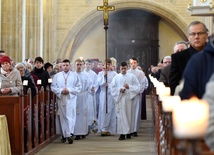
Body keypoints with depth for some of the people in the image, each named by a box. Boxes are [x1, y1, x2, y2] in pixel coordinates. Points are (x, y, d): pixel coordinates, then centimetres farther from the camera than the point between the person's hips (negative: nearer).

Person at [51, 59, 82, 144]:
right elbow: (53, 87, 5)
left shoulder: (75, 75, 6)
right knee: (62, 117, 2)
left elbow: (79, 87, 2)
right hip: (60, 99, 2)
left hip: (71, 99, -1)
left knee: (71, 116, -10)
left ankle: (69, 134, -16)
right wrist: (61, 91, -10)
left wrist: (69, 90, -11)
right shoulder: (57, 76, 10)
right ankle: (64, 135, 9)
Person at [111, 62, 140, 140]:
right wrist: (119, 90, -11)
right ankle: (122, 133, -6)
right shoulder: (116, 77, 7)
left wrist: (129, 87, -11)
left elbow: (137, 86, 3)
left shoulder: (132, 76, 5)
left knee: (129, 115, 3)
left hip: (129, 98, 0)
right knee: (121, 116, -5)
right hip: (120, 99, 0)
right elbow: (112, 88, 6)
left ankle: (129, 132, 13)